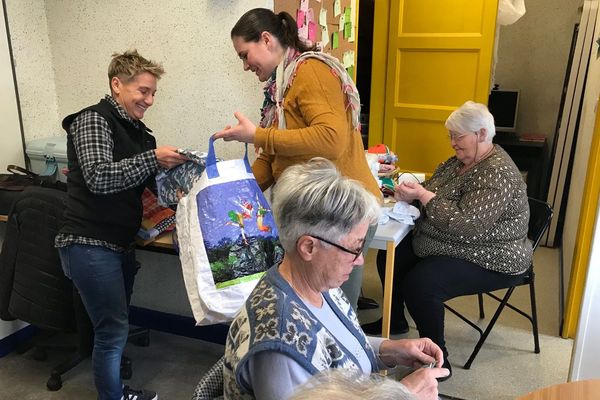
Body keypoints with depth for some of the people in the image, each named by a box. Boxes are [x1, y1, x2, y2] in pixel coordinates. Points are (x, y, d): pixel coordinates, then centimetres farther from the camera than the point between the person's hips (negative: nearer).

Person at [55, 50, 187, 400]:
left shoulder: (137, 131, 14)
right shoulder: (93, 120, -10)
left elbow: (142, 185, 19)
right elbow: (98, 178, -24)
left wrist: (173, 166, 2)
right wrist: (153, 159, -27)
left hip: (121, 243, 8)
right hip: (91, 245, -8)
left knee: (116, 325, 17)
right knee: (113, 330, -4)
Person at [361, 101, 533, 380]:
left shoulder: (496, 173, -23)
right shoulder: (460, 160, 6)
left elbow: (466, 225, -31)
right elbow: (434, 193, 12)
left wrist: (423, 195, -27)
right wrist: (412, 191, -11)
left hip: (489, 261, -10)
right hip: (445, 245, 10)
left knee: (419, 283, -30)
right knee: (389, 257, 6)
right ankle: (395, 320, 29)